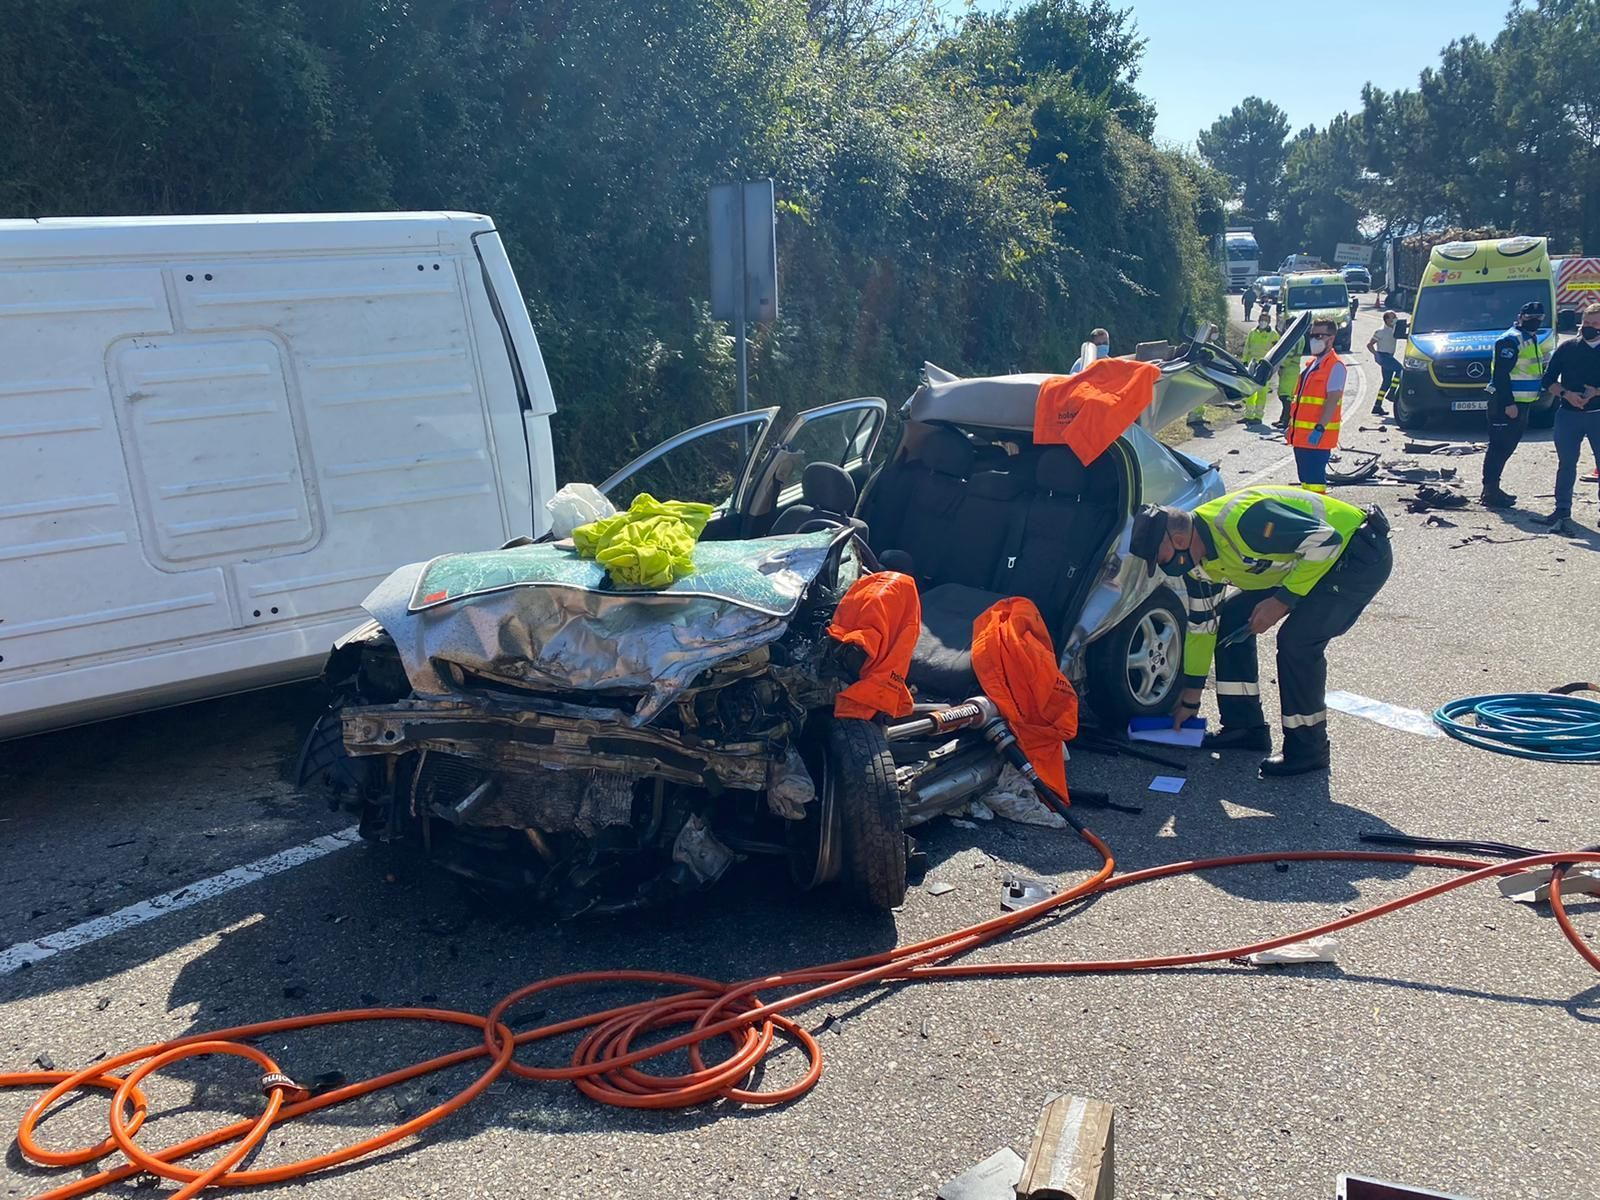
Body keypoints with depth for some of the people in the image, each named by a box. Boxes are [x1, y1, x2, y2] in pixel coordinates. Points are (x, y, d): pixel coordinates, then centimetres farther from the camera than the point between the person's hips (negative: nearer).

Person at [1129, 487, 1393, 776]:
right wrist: (1190, 699, 11)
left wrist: (1282, 601, -28)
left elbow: (1325, 541, -32)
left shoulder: (1242, 519, -34)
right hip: (1305, 559, 9)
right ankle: (1244, 726, 11)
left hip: (1363, 554, -9)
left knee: (1297, 640, -23)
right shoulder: (1197, 558, -4)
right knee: (1232, 617, 4)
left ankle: (1307, 749, -5)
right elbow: (1201, 624, 6)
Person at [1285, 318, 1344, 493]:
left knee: (1315, 480, -11)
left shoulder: (1335, 366, -9)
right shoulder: (1311, 364, 19)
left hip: (1317, 437, -9)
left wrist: (1320, 428, -25)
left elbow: (1332, 401, -17)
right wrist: (1291, 425, 21)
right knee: (1305, 478, 14)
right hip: (1301, 435, 9)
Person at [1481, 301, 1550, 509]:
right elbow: (1501, 374, -21)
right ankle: (1491, 492, -8)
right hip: (1506, 404, -10)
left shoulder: (1533, 339, 18)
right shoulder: (1511, 340, -14)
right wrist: (1508, 404, -24)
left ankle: (1492, 488, 21)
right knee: (1499, 446, -9)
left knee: (1506, 446, 14)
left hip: (1521, 403, 10)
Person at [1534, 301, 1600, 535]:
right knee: (1566, 464, 8)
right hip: (1568, 415, 1)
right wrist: (1566, 394, -11)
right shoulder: (1568, 348, 7)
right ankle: (1563, 511, 16)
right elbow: (1548, 380, 5)